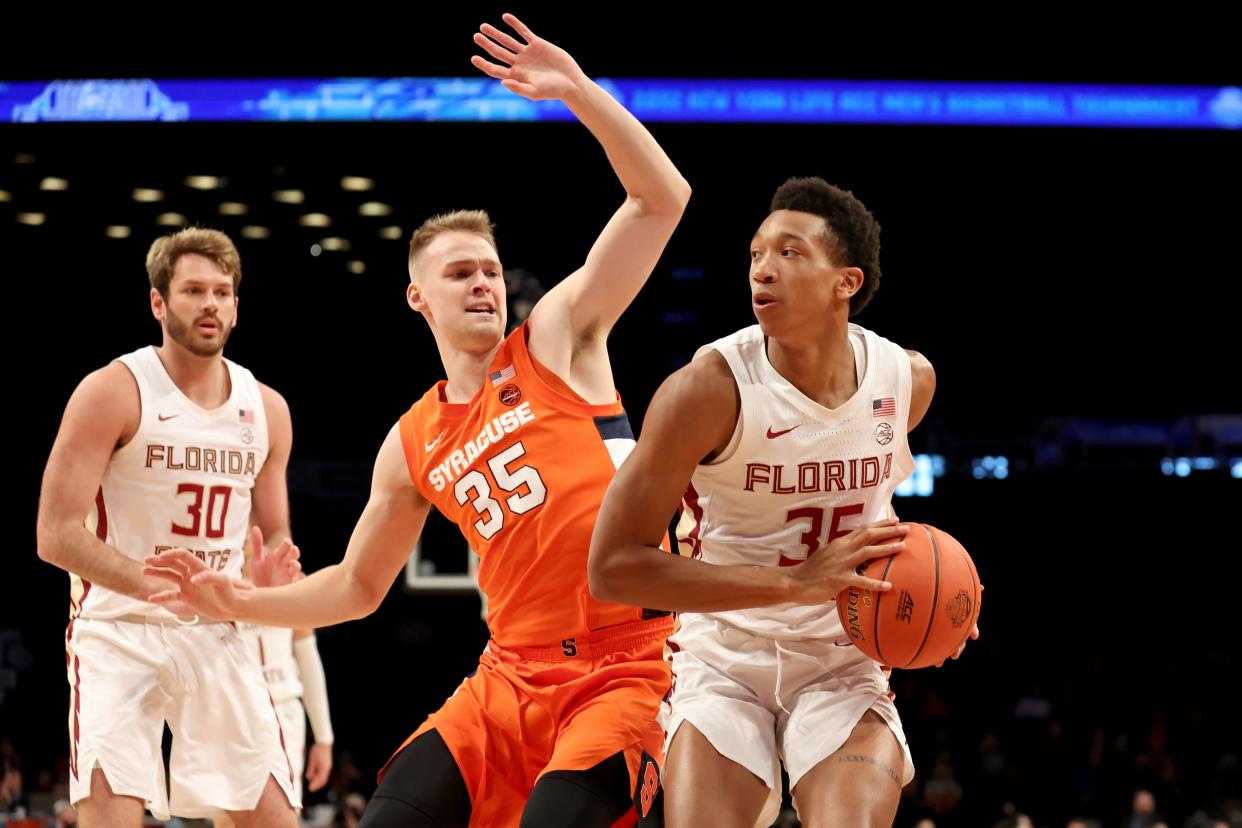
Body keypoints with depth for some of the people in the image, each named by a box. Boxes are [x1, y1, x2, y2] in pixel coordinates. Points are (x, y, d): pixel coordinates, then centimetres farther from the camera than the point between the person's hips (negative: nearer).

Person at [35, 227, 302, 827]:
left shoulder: (266, 410, 7)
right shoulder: (113, 393, -9)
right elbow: (56, 535, -14)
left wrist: (270, 575, -8)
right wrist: (154, 585, -29)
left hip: (215, 635, 5)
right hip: (117, 631, -5)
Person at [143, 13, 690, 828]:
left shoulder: (558, 339, 4)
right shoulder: (413, 447, 14)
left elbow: (661, 198, -5)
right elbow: (357, 587, 25)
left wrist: (578, 91, -14)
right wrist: (244, 601, 11)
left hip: (625, 667, -5)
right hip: (513, 677, 5)